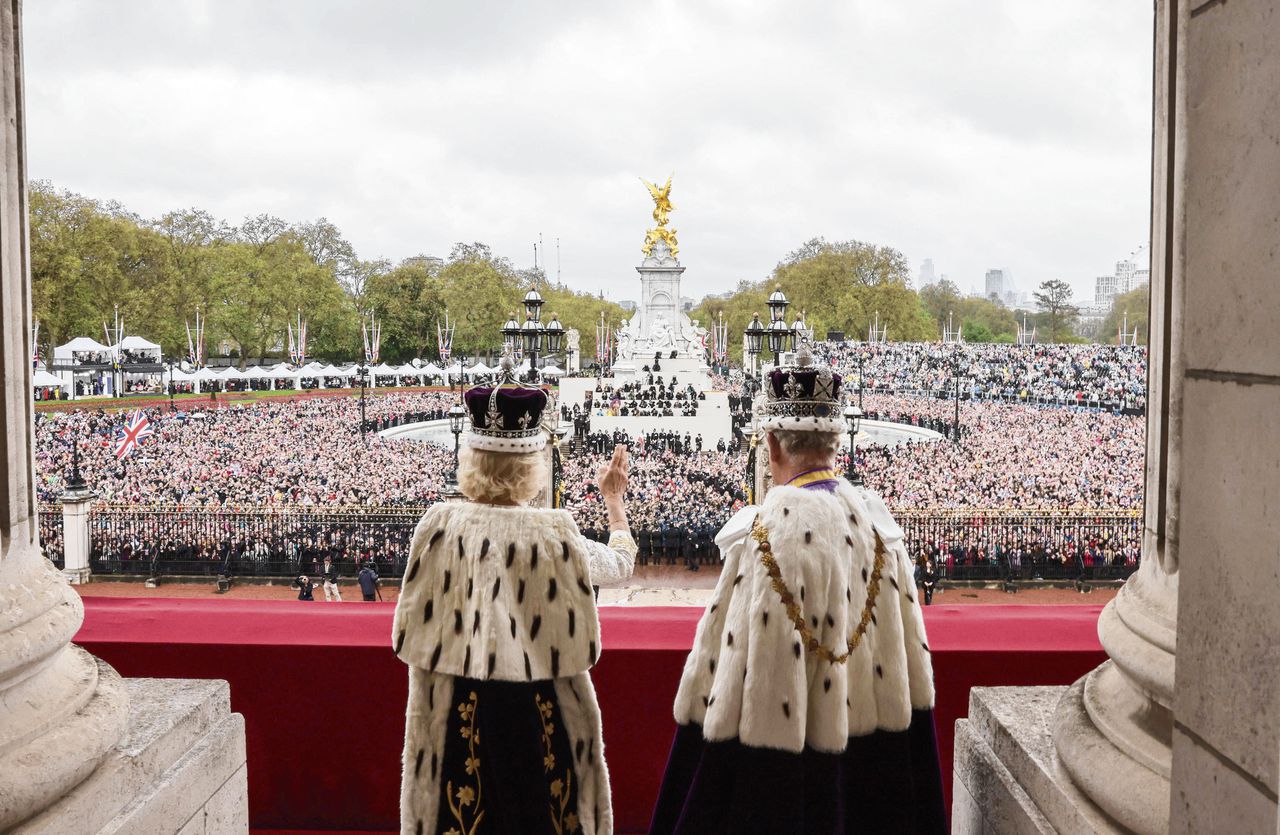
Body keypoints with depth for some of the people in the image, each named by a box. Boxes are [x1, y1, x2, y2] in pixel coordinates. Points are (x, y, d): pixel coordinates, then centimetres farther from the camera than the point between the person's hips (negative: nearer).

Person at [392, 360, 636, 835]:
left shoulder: (439, 524, -11)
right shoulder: (552, 533, -15)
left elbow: (413, 635, -1)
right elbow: (620, 562, 5)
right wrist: (614, 502, 20)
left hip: (455, 711, 2)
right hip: (539, 709, -1)